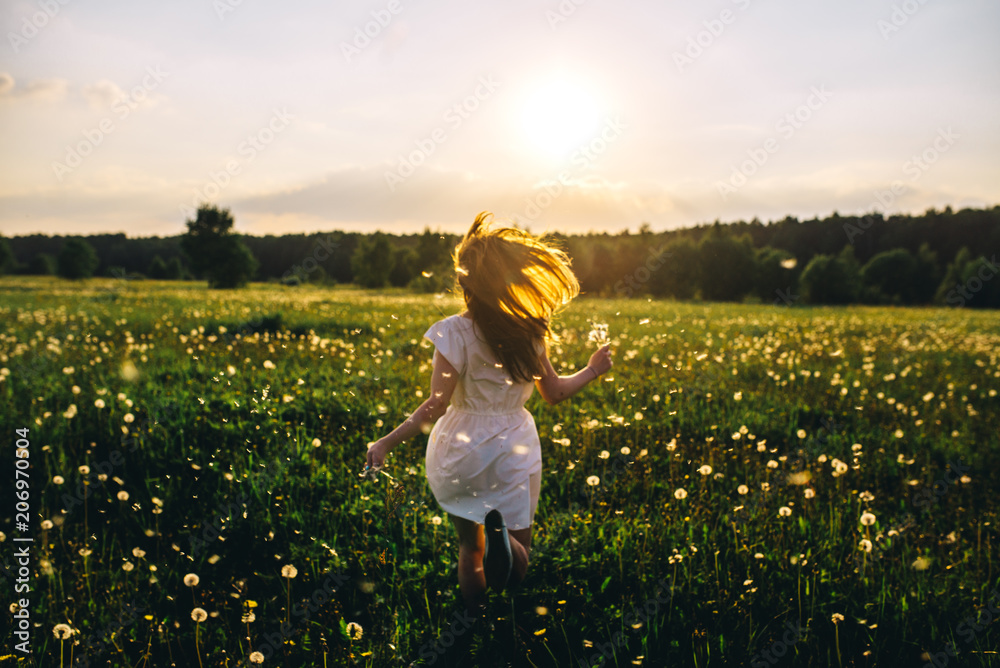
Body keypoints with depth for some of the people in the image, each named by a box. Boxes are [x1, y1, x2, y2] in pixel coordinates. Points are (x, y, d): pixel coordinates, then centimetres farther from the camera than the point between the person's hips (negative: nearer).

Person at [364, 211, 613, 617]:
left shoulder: (455, 333, -14)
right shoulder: (528, 331, -2)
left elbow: (435, 407, -17)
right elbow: (554, 393, 7)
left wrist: (387, 443, -10)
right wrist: (592, 371, 24)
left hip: (461, 450, -1)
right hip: (513, 450, 2)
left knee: (469, 547, 22)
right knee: (516, 566, 8)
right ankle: (500, 536, -26)